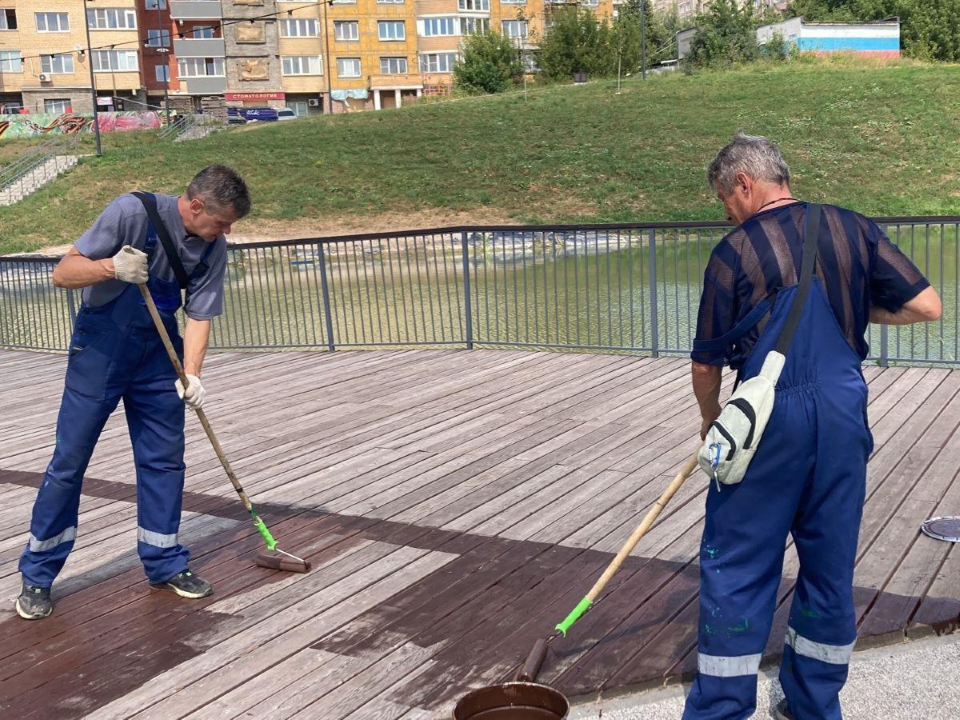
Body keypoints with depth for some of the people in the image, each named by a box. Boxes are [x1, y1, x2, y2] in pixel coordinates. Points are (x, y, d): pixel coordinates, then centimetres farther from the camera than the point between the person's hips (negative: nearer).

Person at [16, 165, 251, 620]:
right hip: (100, 347, -4)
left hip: (157, 351, 5)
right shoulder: (133, 212, -22)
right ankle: (37, 576, 12)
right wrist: (111, 267, -38)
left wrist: (191, 375, -20)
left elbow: (199, 315, -6)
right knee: (69, 459, -1)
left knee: (165, 458, 6)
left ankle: (164, 563, 21)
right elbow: (62, 274, -19)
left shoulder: (213, 247, -7)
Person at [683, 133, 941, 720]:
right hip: (844, 418, 4)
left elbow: (706, 365, 1)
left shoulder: (734, 252, -4)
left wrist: (711, 419, 20)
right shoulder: (853, 230, 5)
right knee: (831, 566, 15)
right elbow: (927, 306, 3)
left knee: (736, 567, 6)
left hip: (768, 420, -4)